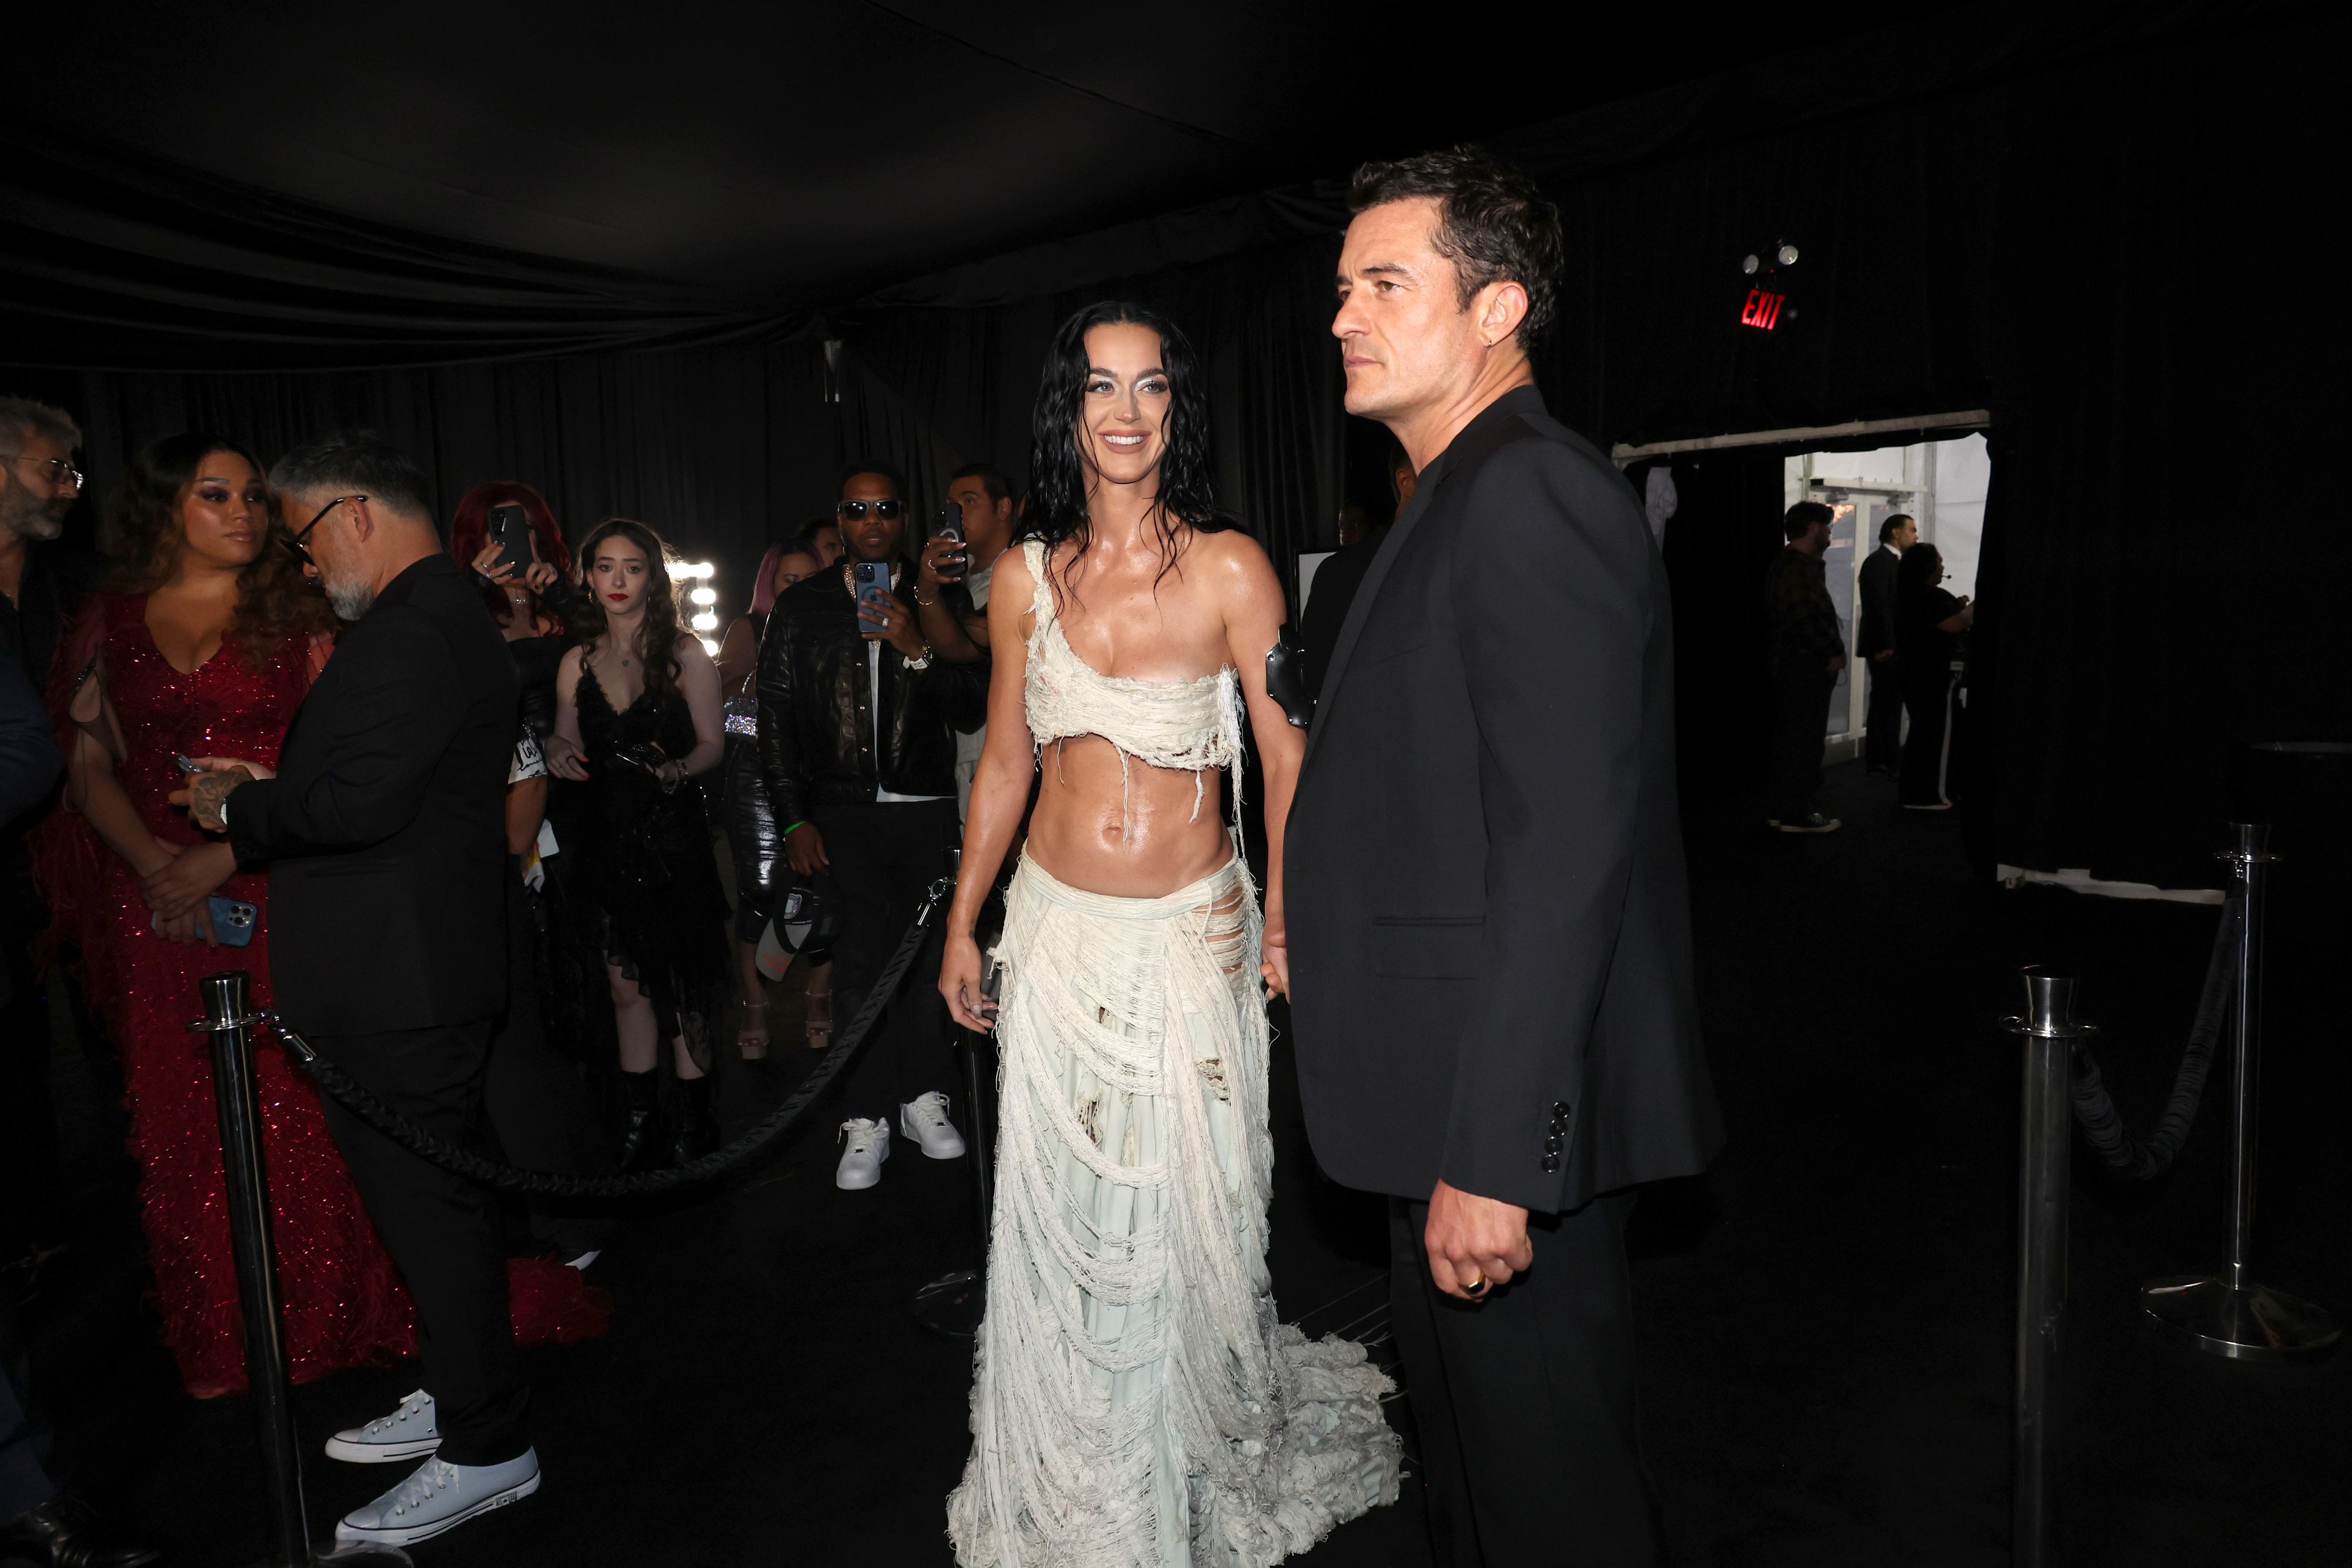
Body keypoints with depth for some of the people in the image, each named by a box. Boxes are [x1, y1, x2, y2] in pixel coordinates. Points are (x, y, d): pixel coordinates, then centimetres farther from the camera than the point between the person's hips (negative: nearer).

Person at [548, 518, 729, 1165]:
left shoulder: (684, 653, -3)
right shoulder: (578, 662, 8)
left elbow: (712, 744, -4)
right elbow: (567, 743, 15)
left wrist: (678, 769, -24)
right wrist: (561, 756, -8)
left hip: (672, 837, -4)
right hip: (606, 838, 4)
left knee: (680, 989, 3)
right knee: (627, 988, 10)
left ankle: (694, 1123, 16)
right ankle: (640, 1121, 22)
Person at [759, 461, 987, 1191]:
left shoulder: (939, 600, 8)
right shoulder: (801, 606, 10)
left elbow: (973, 708, 1)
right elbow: (777, 717, 9)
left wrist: (917, 650, -14)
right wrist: (795, 819, 2)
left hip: (928, 809, 1)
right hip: (841, 811, -1)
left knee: (926, 951, 2)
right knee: (864, 950, -11)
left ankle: (923, 1098, 19)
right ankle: (866, 1120, -2)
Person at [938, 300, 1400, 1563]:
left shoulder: (1228, 568, -7)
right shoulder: (1025, 576, 2)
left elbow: (1288, 760, -6)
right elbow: (1006, 762, 9)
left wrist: (1284, 922, -12)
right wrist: (962, 925, 12)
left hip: (1192, 935, -2)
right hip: (1058, 936, 3)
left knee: (1191, 1218, 9)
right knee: (1061, 1220, 12)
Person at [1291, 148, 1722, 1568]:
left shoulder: (1535, 493, -17)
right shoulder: (1463, 498, 15)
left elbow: (1566, 851, -25)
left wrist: (1491, 1156, -25)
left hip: (1512, 1125, -10)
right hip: (1459, 1103, 10)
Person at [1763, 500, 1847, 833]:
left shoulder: (1787, 564, 17)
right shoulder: (1799, 568, -16)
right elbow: (1807, 619, -25)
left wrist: (1832, 648, 10)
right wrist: (1836, 650, -13)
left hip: (1789, 664, 11)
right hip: (1806, 666, -11)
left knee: (1788, 740, 14)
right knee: (1803, 742, -6)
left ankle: (1779, 808, 21)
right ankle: (1796, 813, -2)